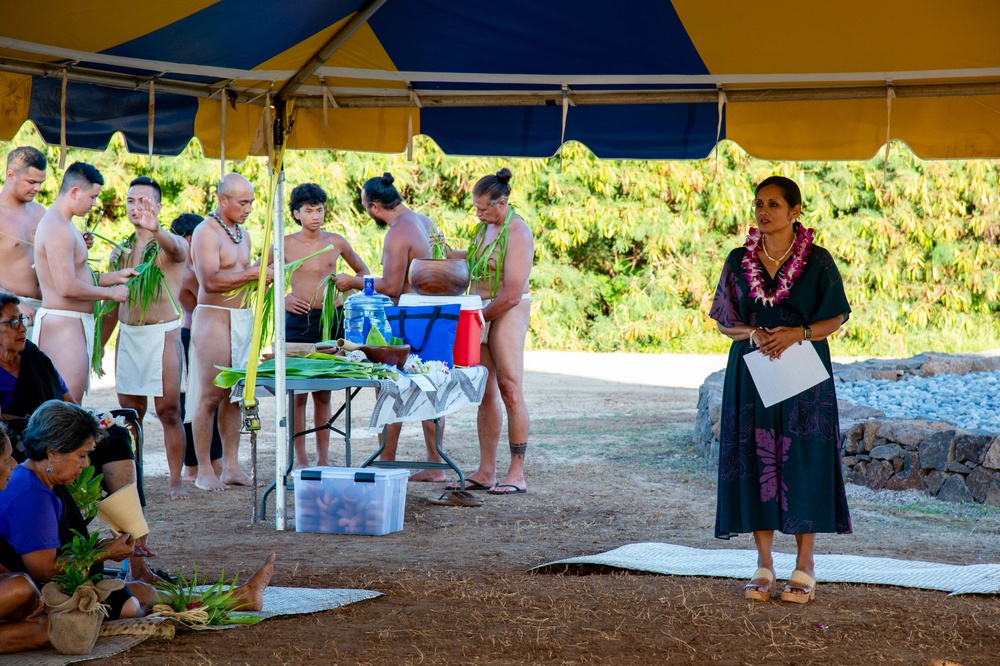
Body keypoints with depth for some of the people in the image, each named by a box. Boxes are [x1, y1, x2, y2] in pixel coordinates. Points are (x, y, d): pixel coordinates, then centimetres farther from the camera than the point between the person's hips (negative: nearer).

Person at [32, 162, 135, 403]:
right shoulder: (58, 229, -16)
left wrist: (116, 276, 15)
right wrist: (111, 293, -11)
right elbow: (67, 288, -23)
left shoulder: (63, 225, 18)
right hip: (62, 325, -11)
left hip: (75, 324, 11)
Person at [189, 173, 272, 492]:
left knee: (235, 394, 7)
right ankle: (204, 471, -3)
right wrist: (253, 273, -20)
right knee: (210, 396, -7)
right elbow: (210, 280, -20)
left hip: (243, 318, 8)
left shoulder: (243, 234, 18)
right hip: (214, 318, -8)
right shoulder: (207, 232, -9)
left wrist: (264, 279, 7)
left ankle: (231, 466, 10)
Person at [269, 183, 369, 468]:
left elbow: (363, 271, 21)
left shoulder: (336, 242, 5)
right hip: (299, 319, -2)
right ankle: (300, 459, 3)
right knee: (298, 392, -3)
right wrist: (281, 299, -3)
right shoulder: (285, 245, 0)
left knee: (323, 393, 6)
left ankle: (323, 458, 11)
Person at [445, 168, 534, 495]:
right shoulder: (486, 226, 11)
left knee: (510, 390, -8)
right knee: (485, 393, 7)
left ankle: (517, 473, -4)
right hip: (480, 314, 8)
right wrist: (444, 252, 11)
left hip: (507, 314, -8)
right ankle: (486, 472, 9)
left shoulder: (517, 233, -14)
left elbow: (512, 294, -18)